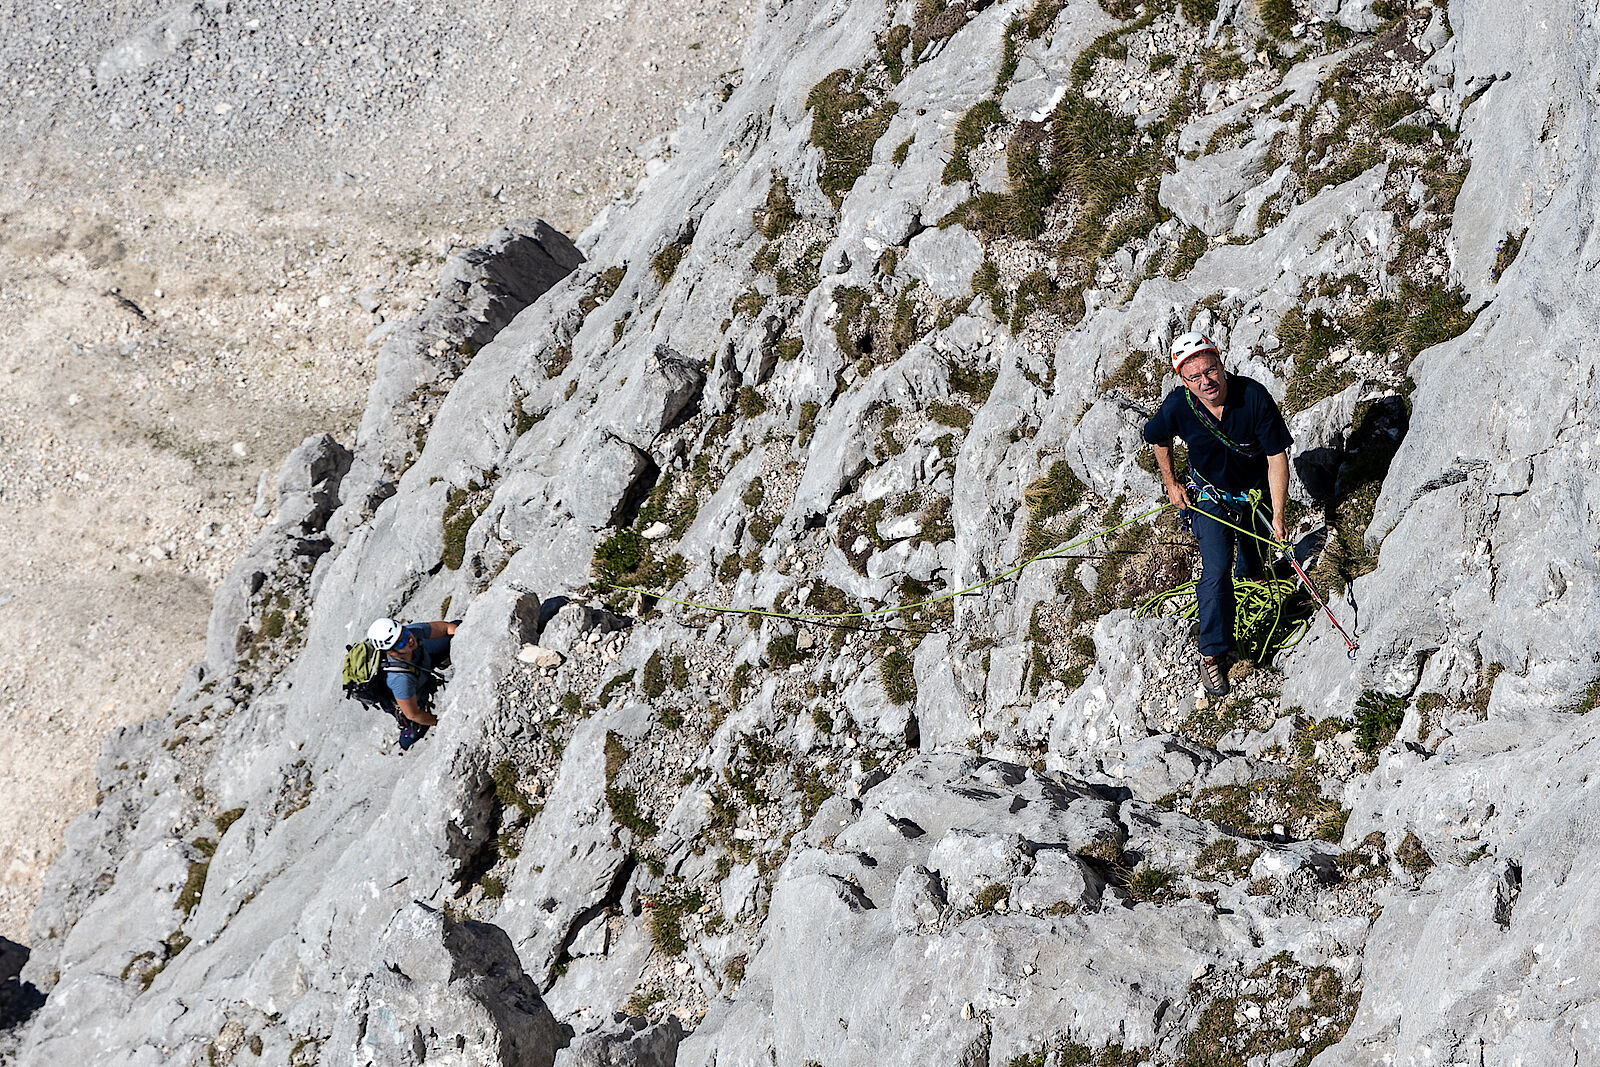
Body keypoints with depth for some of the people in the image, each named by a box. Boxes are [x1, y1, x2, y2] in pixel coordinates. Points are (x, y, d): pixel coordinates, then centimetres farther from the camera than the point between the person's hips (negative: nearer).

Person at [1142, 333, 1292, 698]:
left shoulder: (1253, 396, -32)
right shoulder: (1178, 407, -29)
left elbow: (1277, 457, -24)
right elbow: (1158, 439, -2)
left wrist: (1278, 516, -24)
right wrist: (1171, 485, 2)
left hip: (1257, 490, 1)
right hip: (1211, 496, -1)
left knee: (1253, 552, 23)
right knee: (1216, 570, -14)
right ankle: (1213, 653, -2)